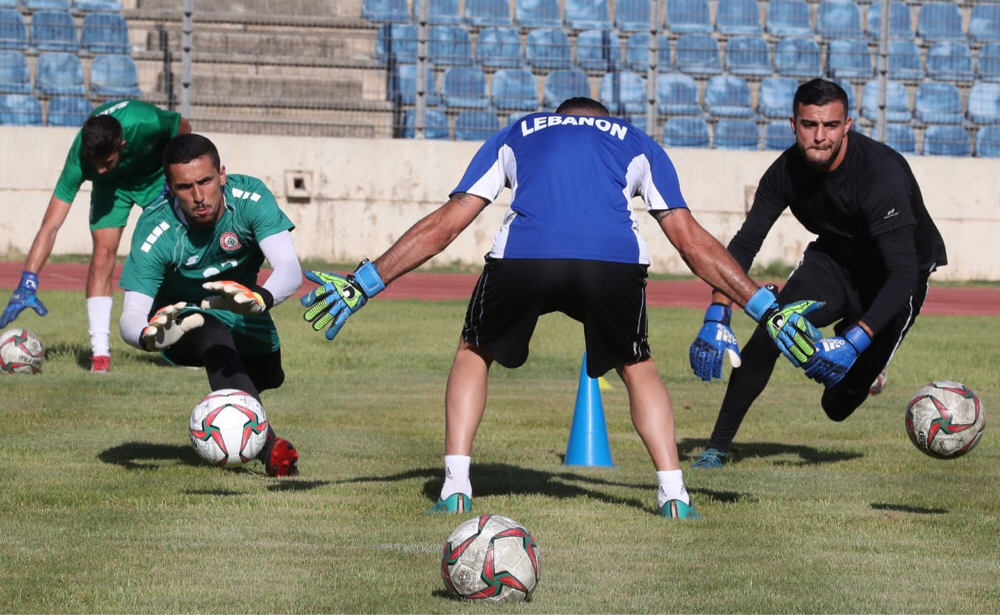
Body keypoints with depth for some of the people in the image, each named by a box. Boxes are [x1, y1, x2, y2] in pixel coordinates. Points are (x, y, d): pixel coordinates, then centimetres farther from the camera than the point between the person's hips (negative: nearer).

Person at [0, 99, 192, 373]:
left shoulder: (146, 123, -41)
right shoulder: (79, 160, -37)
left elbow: (183, 128, -15)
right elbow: (50, 227, -37)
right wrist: (28, 282, -44)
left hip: (158, 175, 0)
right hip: (113, 185, 0)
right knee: (103, 252, -17)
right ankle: (100, 352, -16)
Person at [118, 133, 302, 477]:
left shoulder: (250, 197, -29)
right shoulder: (156, 231, -32)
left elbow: (290, 269, -40)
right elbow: (130, 317, -35)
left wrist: (260, 298, -63)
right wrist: (148, 337, -61)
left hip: (243, 319, 4)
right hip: (183, 321, -4)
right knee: (214, 334, -35)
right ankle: (268, 445, -45)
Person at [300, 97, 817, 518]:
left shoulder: (517, 136, 35)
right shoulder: (637, 144, 35)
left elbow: (445, 223, 29)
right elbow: (691, 241, 31)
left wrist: (364, 283, 33)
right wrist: (764, 307, 37)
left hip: (522, 254, 0)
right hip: (614, 259, 0)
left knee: (473, 354, 27)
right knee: (638, 368, 27)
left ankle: (455, 488, 14)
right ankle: (673, 494, 13)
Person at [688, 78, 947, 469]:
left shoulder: (882, 175, -35)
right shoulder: (788, 170, -17)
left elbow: (903, 275, -39)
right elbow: (744, 245, -10)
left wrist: (855, 341, -50)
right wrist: (717, 315, -26)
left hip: (891, 279, -4)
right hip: (834, 258, 4)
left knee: (839, 403, -9)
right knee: (771, 330, -22)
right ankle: (717, 449, -10)